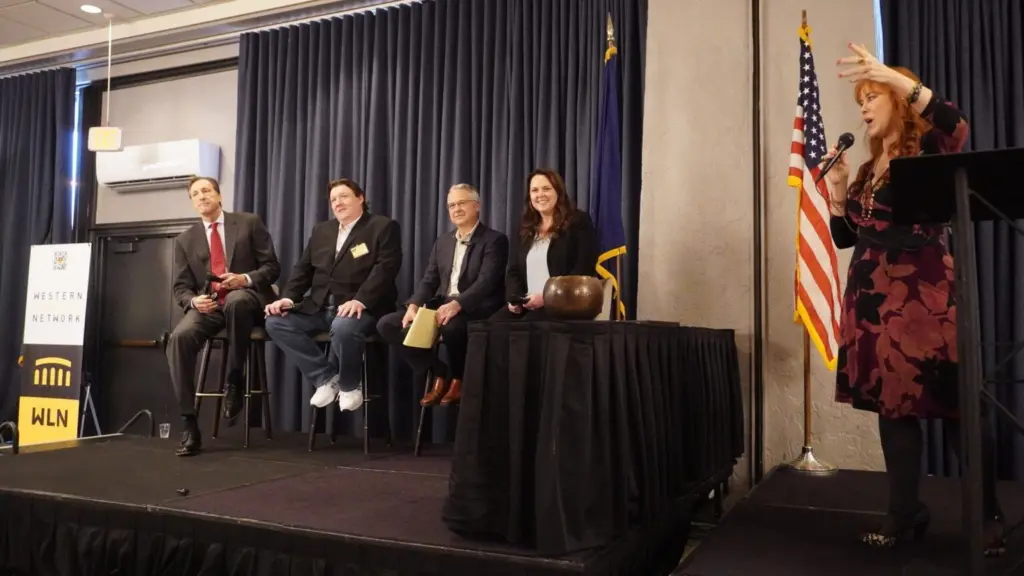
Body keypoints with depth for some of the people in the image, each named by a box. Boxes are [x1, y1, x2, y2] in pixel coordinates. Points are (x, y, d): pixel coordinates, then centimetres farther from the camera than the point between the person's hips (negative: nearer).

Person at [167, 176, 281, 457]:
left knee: (235, 301, -41)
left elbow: (272, 267, 2)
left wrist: (245, 279, -18)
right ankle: (189, 425, -24)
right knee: (179, 337, -29)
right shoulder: (185, 240, 14)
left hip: (247, 298, -3)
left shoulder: (249, 223, 6)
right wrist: (193, 300, -13)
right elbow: (181, 287, 10)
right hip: (208, 305, 3)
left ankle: (235, 381, -20)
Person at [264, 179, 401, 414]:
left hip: (361, 308, -6)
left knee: (343, 328, -39)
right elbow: (303, 269, 18)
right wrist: (288, 297, -1)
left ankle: (348, 385, -8)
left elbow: (386, 268, -13)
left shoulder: (383, 227, 0)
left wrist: (360, 300, -26)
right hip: (319, 307, 7)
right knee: (276, 322, -14)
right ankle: (326, 378, -6)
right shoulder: (321, 230, 20)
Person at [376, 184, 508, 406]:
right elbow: (429, 280, 11)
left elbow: (486, 282, -17)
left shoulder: (494, 240, -3)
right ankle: (439, 372, 0)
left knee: (450, 326, -40)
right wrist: (413, 306, -10)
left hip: (474, 311, -7)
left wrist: (456, 304, -33)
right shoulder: (443, 241, 18)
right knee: (387, 324, -9)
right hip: (441, 307, 7)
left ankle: (457, 378, -9)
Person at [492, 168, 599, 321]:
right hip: (527, 305, 5)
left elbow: (583, 272, -8)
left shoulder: (579, 222, 2)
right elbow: (513, 271, 18)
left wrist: (547, 297, -16)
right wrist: (514, 299, -3)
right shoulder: (524, 229, 20)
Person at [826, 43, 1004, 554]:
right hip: (874, 298, 7)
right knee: (891, 402, 6)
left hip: (924, 295, -6)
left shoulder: (928, 151, 0)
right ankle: (904, 514, 14)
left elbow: (957, 128, -25)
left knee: (953, 403, -4)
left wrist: (895, 76, -28)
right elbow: (845, 236, 18)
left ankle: (988, 517, 10)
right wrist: (837, 186, 5)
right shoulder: (867, 171, 18)